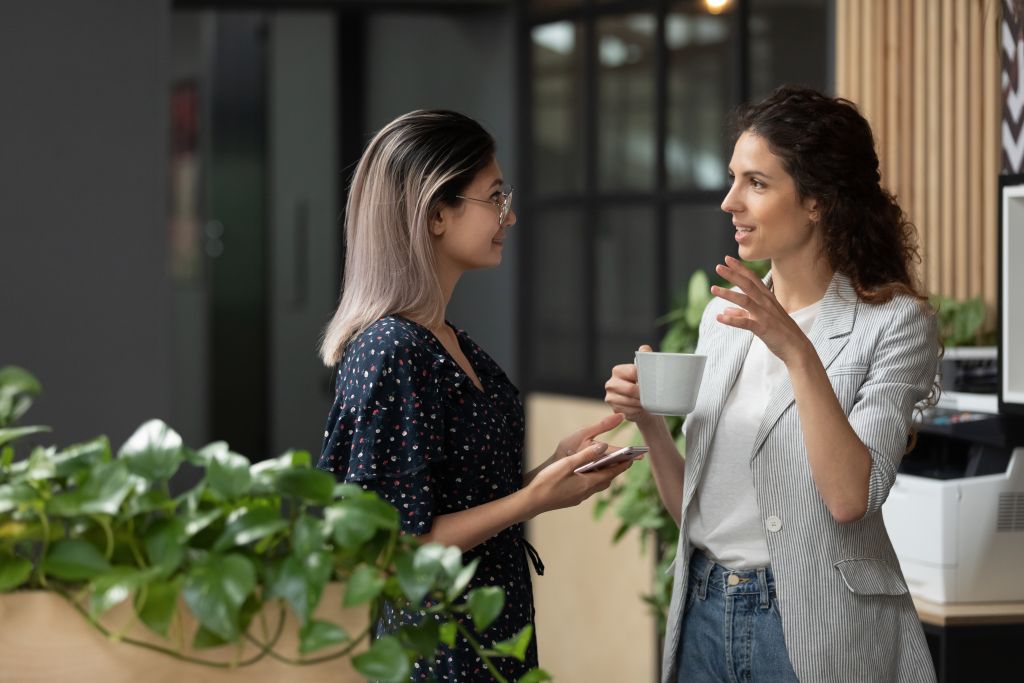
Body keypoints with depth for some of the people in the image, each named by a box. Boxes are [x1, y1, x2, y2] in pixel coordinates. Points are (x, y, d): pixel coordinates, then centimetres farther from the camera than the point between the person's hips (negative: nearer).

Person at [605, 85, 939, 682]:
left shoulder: (895, 322, -9)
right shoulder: (724, 318, 8)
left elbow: (850, 498, -21)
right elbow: (690, 504, 12)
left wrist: (798, 353, -26)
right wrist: (650, 423, -5)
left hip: (815, 629, -5)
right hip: (704, 613, 5)